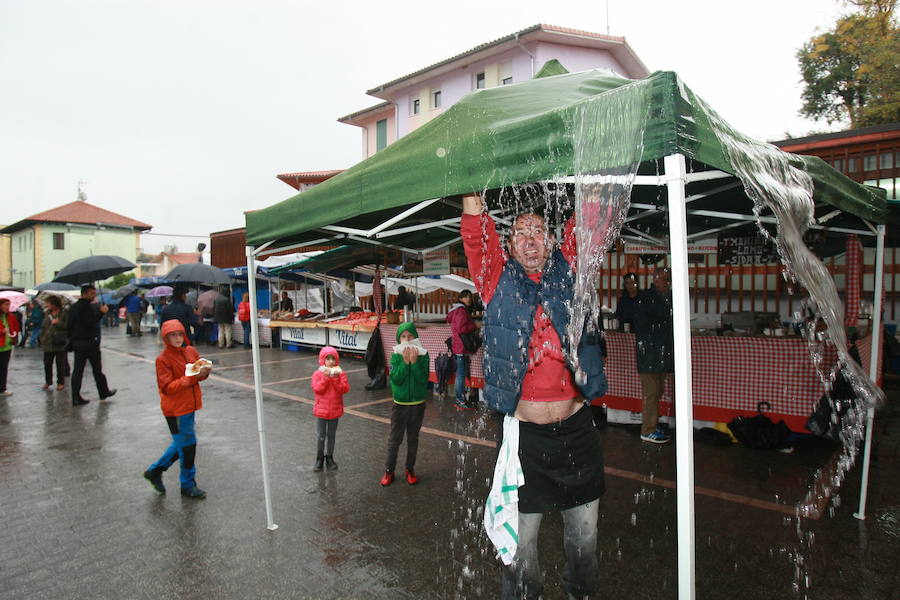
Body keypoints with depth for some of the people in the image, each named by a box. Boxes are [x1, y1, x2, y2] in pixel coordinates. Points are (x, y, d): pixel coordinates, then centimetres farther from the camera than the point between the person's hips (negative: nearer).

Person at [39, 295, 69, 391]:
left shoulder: (64, 313, -5)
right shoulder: (47, 313, 12)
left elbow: (68, 325, -12)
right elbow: (43, 326, 18)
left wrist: (58, 323, -18)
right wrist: (42, 338, 12)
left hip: (60, 344, -5)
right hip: (48, 343, 6)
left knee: (60, 364, 2)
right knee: (47, 363, 9)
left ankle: (61, 383, 12)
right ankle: (47, 382, 21)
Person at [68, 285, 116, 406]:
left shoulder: (73, 307, 13)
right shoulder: (87, 307, -14)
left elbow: (70, 325, 15)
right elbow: (91, 323, -24)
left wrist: (71, 340, 19)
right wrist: (101, 312, -23)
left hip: (76, 343, 8)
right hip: (89, 342, -8)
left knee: (77, 370, 5)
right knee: (97, 369, 5)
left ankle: (76, 398, 3)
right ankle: (104, 392, 16)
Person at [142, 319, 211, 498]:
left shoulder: (191, 351, 2)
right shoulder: (163, 359, -15)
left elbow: (199, 372, 11)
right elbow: (168, 388, -18)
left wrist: (205, 372, -13)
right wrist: (192, 378, -26)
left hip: (189, 405, 7)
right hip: (175, 409, -6)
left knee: (181, 444, 19)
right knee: (187, 445, 2)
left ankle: (155, 471, 39)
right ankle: (188, 485, 20)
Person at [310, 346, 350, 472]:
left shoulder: (340, 374, -3)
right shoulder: (318, 374, -6)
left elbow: (344, 389, -13)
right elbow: (317, 389, -19)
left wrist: (335, 378, -22)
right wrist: (326, 377, -23)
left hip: (335, 410, 1)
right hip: (321, 410, -1)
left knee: (331, 435, 13)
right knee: (320, 436, 6)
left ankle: (329, 458, 27)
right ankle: (319, 459, 21)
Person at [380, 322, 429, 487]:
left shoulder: (423, 355, -8)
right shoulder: (396, 356, -7)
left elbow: (423, 379, -17)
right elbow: (395, 379, -16)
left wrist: (414, 362, -25)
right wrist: (405, 362, -24)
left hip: (418, 404, 0)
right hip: (399, 404, 0)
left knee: (413, 439, 15)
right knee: (394, 439, 7)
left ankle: (410, 469, 30)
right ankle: (389, 470, 21)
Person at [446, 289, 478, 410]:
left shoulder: (456, 310, 18)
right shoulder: (462, 311, -14)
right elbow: (461, 328, -23)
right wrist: (475, 326, -14)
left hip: (458, 347, 11)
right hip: (462, 347, -11)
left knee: (461, 373, 15)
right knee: (462, 374, -6)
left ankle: (459, 400, 23)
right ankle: (461, 401, -2)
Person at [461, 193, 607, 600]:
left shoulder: (567, 269, 5)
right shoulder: (499, 279, 0)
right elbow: (476, 231, -8)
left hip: (577, 428, 2)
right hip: (525, 433, -2)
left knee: (584, 534, 20)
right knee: (521, 539, 12)